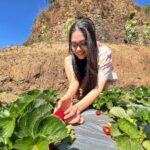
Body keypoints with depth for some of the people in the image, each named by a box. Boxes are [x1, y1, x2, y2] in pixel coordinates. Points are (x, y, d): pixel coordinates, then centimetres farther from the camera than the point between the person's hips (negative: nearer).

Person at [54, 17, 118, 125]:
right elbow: (74, 82, -25)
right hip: (82, 98, 3)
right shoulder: (69, 60, -11)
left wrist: (78, 107, -48)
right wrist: (67, 97, -49)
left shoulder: (103, 52, -23)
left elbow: (98, 88, -31)